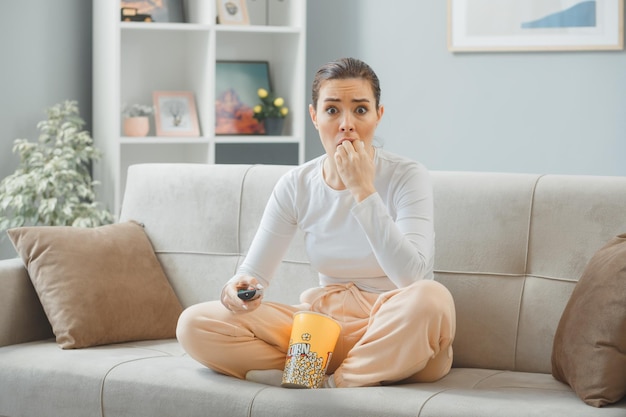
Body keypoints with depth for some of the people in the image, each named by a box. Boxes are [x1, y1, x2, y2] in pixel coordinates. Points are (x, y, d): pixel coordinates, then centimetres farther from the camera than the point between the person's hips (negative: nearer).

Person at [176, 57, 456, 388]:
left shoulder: (407, 177, -11)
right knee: (194, 324, -15)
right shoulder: (296, 186, -1)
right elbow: (253, 272, 3)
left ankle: (329, 385, -15)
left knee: (431, 298, -39)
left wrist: (363, 190, -25)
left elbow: (411, 277, -25)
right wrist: (239, 287, -22)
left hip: (397, 335, -3)